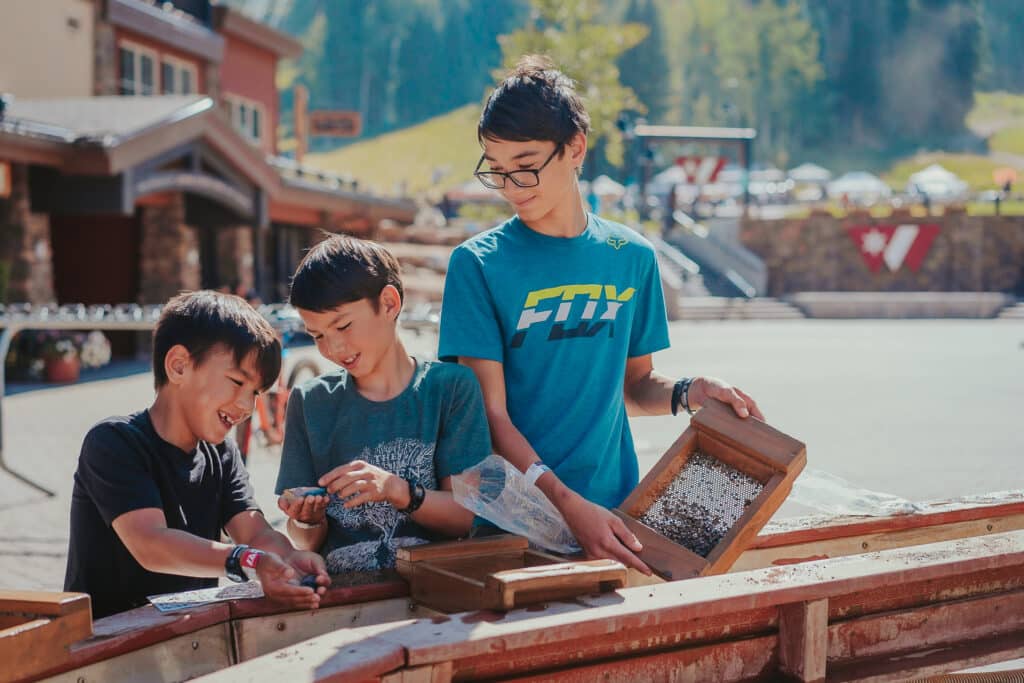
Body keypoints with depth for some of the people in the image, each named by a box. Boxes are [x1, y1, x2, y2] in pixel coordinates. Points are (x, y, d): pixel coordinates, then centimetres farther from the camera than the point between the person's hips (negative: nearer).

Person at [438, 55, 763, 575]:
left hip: (613, 506, 3)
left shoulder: (631, 258, 8)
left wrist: (687, 392, -1)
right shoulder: (478, 264, -3)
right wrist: (567, 502, -18)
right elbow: (492, 413, -7)